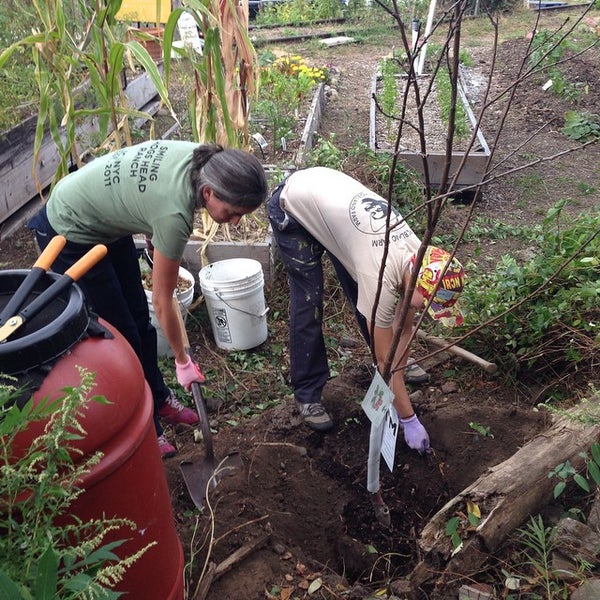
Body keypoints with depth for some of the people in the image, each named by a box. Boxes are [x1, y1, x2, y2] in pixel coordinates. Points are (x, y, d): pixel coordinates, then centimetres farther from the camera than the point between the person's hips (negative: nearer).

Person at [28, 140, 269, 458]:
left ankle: (158, 399, 35)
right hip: (70, 235, -8)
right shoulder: (175, 213, -36)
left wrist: (157, 250, 8)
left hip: (108, 222, 8)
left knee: (140, 318, 15)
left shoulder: (200, 158, -17)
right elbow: (162, 302, -23)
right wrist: (183, 361, -9)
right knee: (120, 332, 1)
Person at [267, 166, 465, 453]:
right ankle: (307, 394, 7)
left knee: (363, 295, 7)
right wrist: (409, 420, -18)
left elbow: (403, 329, 0)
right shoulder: (382, 276, -36)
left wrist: (398, 374, -1)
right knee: (308, 305, -10)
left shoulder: (418, 257, -14)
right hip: (292, 203, -7)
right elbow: (385, 359, -27)